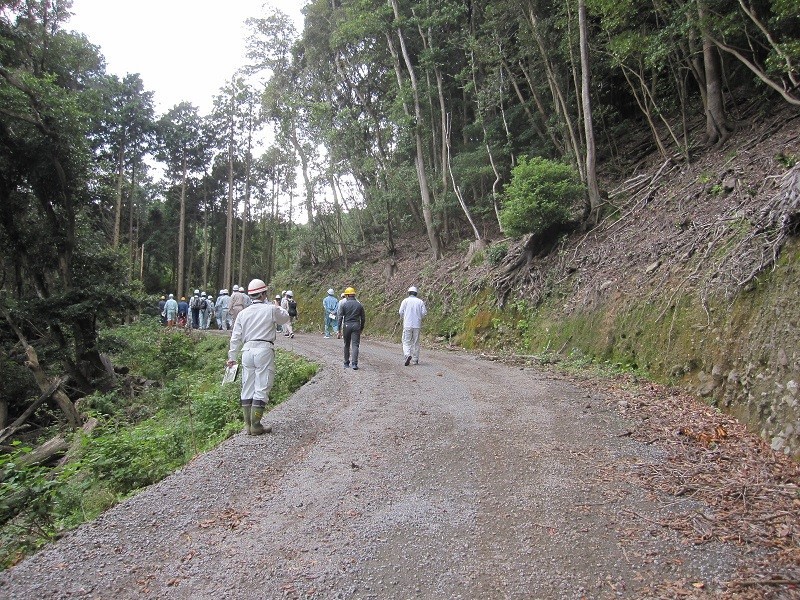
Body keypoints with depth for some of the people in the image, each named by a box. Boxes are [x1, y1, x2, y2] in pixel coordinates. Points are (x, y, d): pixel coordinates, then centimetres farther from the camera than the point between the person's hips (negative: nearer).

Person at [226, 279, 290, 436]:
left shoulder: (243, 313, 9)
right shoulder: (271, 309, -4)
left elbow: (236, 337, 11)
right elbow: (285, 318, 15)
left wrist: (232, 357, 18)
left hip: (247, 351, 5)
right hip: (264, 351, -5)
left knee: (247, 389, 11)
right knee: (261, 389, -1)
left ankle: (248, 424, 16)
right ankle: (256, 425, -1)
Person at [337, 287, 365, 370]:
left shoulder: (343, 304, -1)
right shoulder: (359, 305, 4)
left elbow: (340, 318, -4)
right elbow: (363, 318, 7)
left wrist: (339, 330, -2)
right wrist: (361, 328, 19)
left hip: (346, 325, 0)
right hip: (356, 326, 0)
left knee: (347, 345, 14)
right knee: (355, 345, -3)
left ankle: (346, 363, 22)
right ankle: (354, 363, -16)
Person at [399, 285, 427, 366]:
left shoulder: (405, 300, 0)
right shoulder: (420, 301, 6)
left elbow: (401, 312, -5)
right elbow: (424, 312, -1)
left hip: (407, 324, -2)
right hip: (417, 325, 2)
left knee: (406, 342, 0)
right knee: (416, 342, 11)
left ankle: (408, 355, -23)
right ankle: (415, 360, 14)